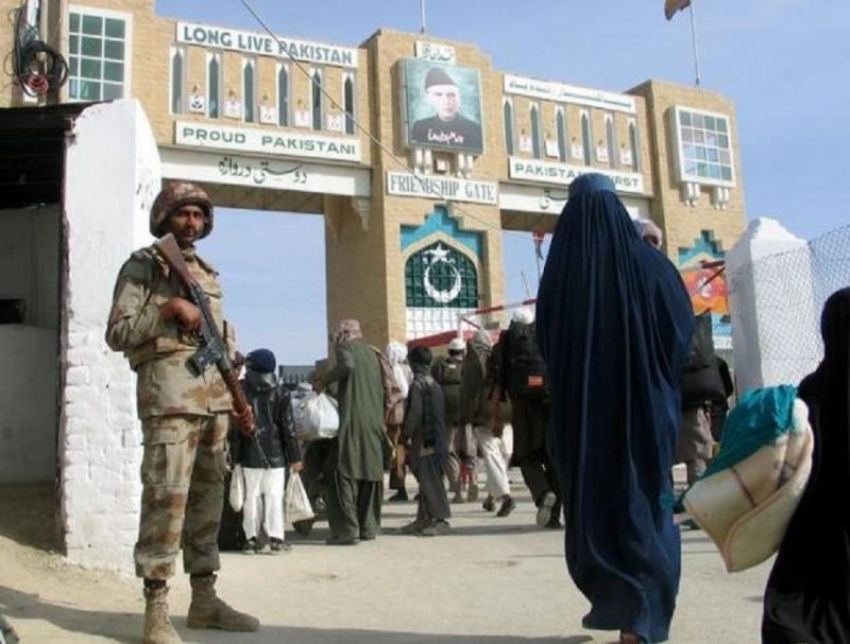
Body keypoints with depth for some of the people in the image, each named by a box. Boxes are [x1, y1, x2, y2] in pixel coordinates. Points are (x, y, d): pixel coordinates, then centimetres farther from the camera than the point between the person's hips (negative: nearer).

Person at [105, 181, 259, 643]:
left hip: (214, 395, 7)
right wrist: (169, 308, -15)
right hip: (170, 392, -7)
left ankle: (204, 600, 16)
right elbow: (117, 334, -5)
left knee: (207, 495, 9)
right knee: (167, 494, -12)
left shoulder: (208, 273, 22)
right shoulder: (142, 266, 3)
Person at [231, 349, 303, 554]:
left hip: (250, 456, 0)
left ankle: (252, 538, 8)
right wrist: (295, 457, 3)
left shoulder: (241, 392, -1)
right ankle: (276, 537, 0)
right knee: (274, 495, 1)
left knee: (251, 496, 6)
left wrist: (234, 454, 4)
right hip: (276, 456, 0)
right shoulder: (281, 394, -1)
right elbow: (288, 428, -2)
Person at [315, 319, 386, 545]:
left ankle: (346, 530, -7)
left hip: (352, 421, -7)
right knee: (371, 473, 12)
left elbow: (348, 365, -22)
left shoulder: (345, 347, 0)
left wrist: (324, 381, -11)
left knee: (342, 474, -4)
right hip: (375, 422, 7)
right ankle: (369, 527, 17)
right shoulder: (372, 353, 20)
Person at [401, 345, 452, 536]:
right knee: (426, 480, 14)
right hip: (436, 439, 9)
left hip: (422, 440, -9)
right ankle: (423, 519, 20)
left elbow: (415, 412, -18)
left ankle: (441, 520, -7)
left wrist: (408, 434, -9)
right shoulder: (434, 383, 15)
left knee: (429, 480, -7)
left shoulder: (418, 384, -12)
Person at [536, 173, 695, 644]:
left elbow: (545, 340, 4)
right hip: (644, 402, -1)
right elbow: (684, 326, 2)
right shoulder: (647, 261, -6)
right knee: (644, 501, 9)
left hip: (581, 405, 1)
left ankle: (615, 600, 19)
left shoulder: (560, 269, -3)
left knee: (592, 500, 15)